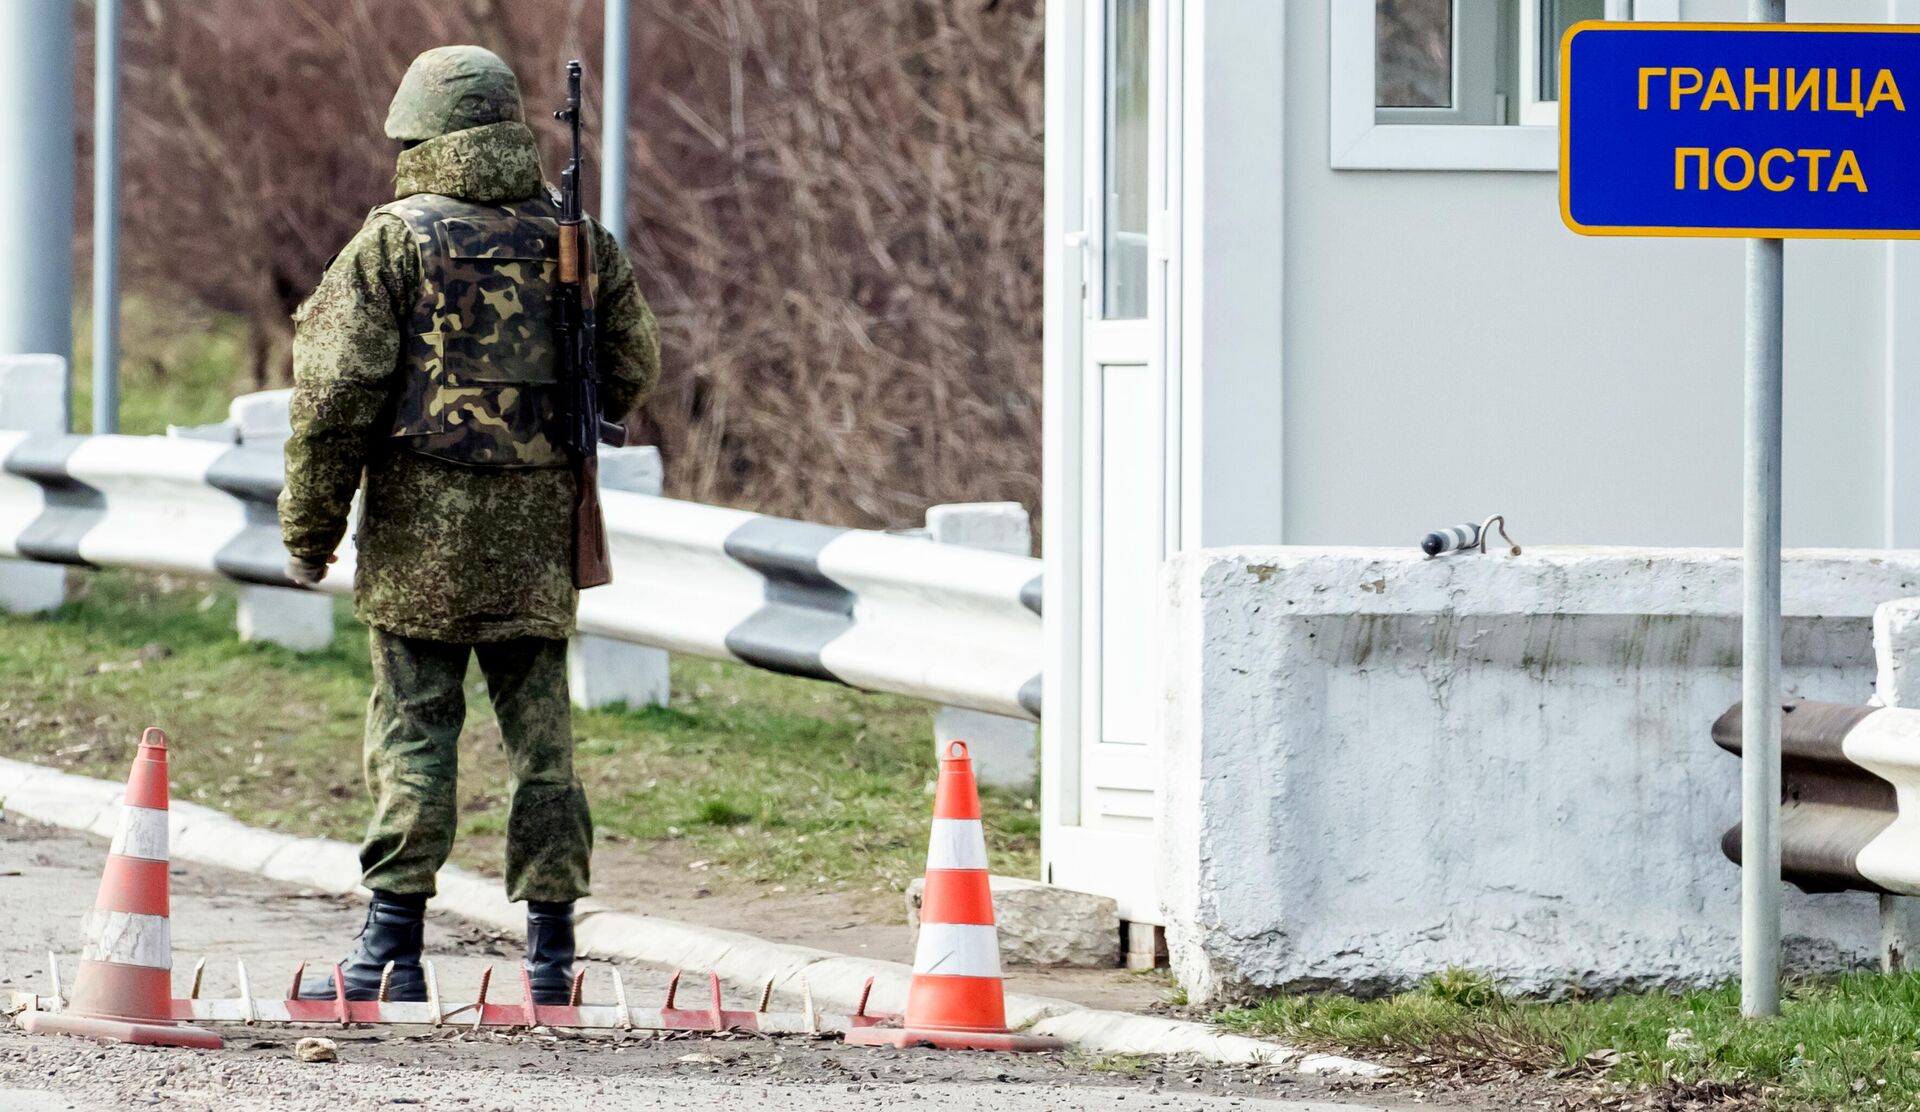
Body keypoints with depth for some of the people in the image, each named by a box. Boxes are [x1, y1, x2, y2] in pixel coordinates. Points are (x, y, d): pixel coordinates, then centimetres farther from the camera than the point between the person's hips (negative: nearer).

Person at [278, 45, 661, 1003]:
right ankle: (550, 951, 8)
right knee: (539, 728, 8)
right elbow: (633, 368, 14)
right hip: (540, 527, 4)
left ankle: (392, 952, -3)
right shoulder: (576, 240, 7)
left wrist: (309, 529, -1)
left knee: (413, 732, -1)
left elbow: (338, 389, -8)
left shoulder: (396, 241, -6)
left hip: (423, 525, -4)